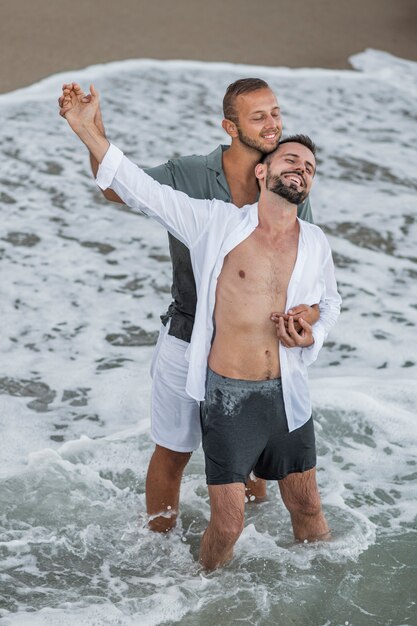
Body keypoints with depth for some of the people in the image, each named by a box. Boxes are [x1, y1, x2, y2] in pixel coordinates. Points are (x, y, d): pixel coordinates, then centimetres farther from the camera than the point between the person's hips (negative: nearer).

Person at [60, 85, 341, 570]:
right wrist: (87, 130, -16)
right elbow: (144, 191, -10)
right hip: (228, 396, -3)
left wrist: (312, 336, -2)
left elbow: (329, 302, 21)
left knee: (307, 508, 16)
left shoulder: (315, 243, 4)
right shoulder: (218, 223, -7)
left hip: (288, 396, 4)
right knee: (227, 524, 1)